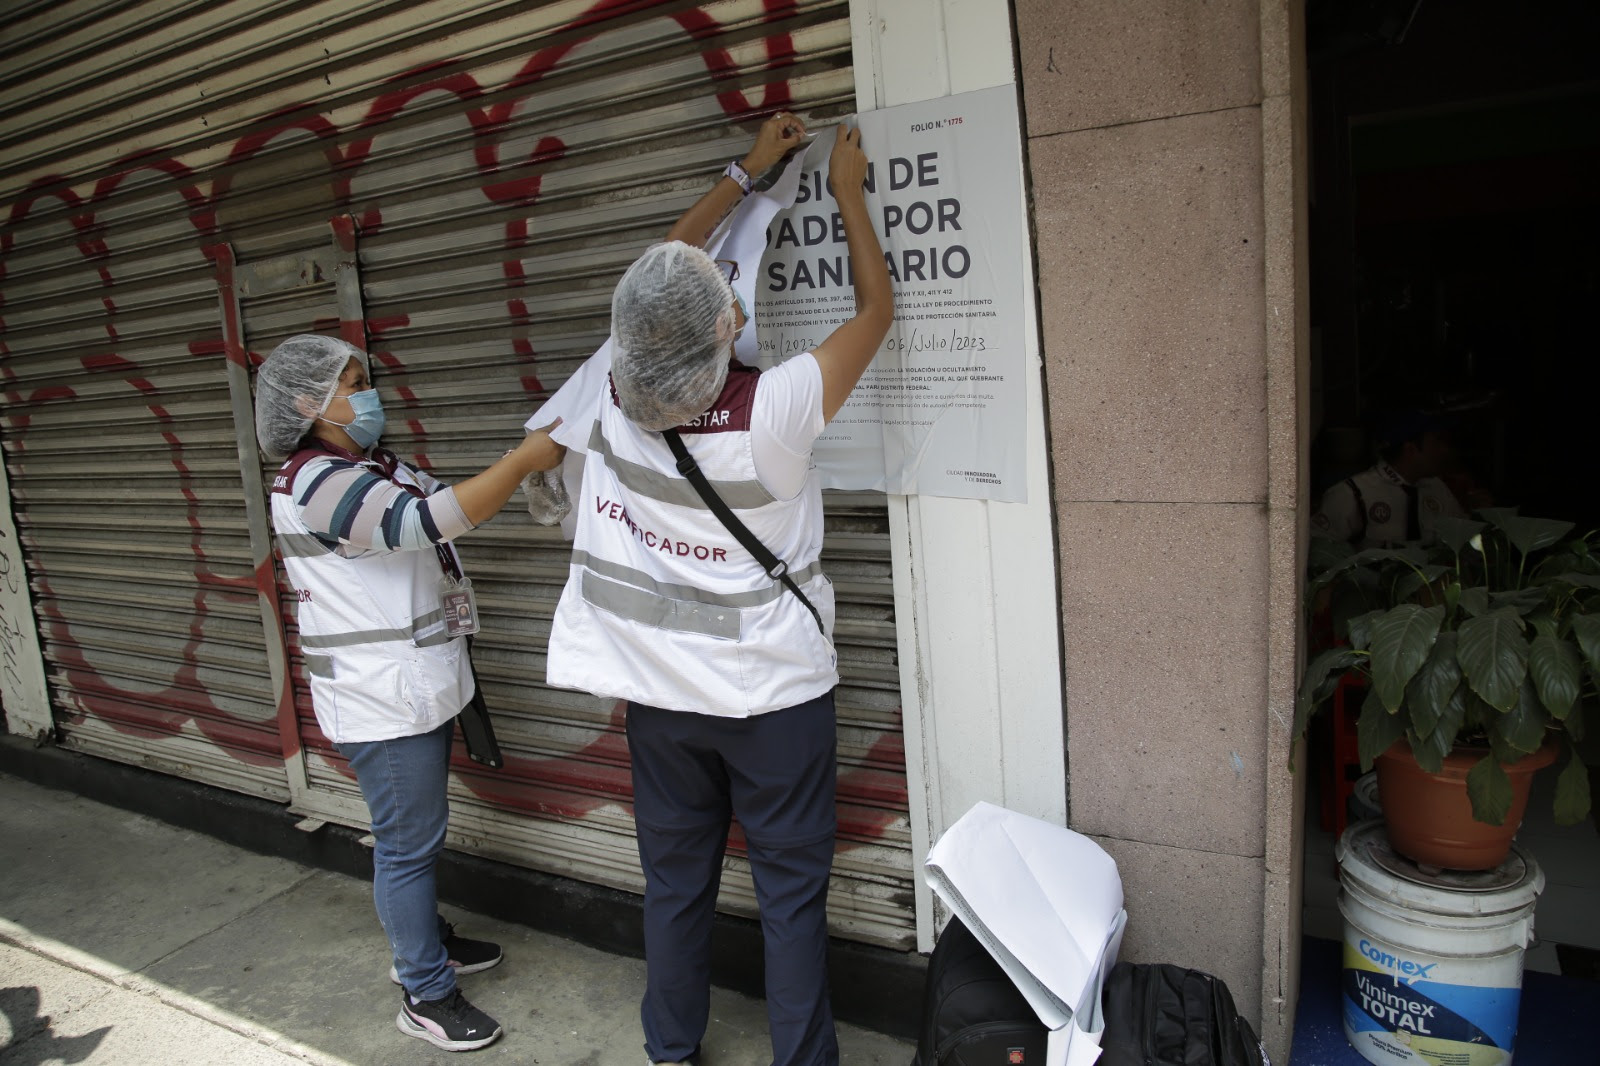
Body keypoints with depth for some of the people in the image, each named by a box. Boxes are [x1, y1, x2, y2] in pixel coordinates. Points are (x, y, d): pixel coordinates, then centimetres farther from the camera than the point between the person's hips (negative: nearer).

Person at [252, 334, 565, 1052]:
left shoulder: (375, 468, 11)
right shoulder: (317, 485, -20)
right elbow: (437, 519, -28)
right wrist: (526, 458, -24)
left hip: (419, 688, 10)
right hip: (380, 702, -10)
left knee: (416, 832, 23)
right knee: (408, 842, 2)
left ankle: (423, 942, 42)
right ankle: (426, 997, 17)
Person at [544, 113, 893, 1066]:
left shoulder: (619, 398, -11)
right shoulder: (773, 410, -23)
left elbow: (665, 270, 8)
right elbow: (877, 307, -8)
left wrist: (748, 172, 16)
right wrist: (849, 191, 6)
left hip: (660, 692, 5)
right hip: (772, 692, -4)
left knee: (675, 881, 19)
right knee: (792, 891, 10)